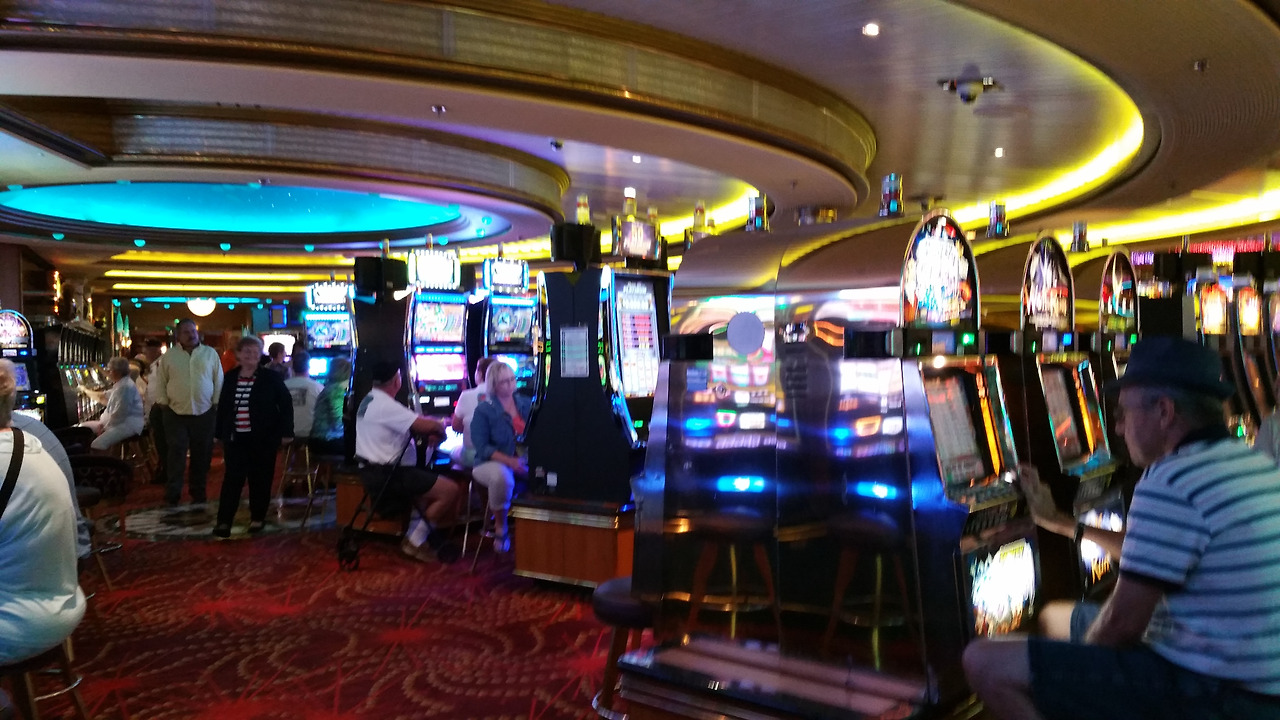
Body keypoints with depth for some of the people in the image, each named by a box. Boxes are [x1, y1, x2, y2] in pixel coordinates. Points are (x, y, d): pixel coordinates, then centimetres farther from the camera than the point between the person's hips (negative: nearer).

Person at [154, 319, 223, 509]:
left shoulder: (210, 353, 3)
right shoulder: (170, 355, 3)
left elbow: (218, 381, 5)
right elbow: (161, 381, 8)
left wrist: (217, 404, 1)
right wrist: (163, 402, 2)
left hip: (204, 413, 1)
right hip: (176, 413, -1)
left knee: (201, 457, 8)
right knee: (176, 456, -2)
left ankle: (199, 496, 18)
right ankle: (172, 497, 3)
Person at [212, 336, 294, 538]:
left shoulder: (271, 378, -4)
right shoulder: (230, 378, 7)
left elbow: (286, 404, -3)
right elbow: (222, 407, 12)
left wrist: (286, 432, -8)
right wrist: (220, 434, 10)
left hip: (263, 438, -2)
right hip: (235, 438, 2)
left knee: (260, 479, 6)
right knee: (232, 478, -3)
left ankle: (258, 518, 18)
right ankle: (224, 521, -2)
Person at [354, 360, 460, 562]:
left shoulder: (370, 401, 13)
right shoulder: (385, 405, -20)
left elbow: (411, 425, 20)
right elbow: (428, 426, -23)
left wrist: (428, 427, 3)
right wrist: (439, 428, -1)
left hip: (378, 472, 10)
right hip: (386, 475, -10)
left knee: (432, 489, 23)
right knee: (450, 491, -11)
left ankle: (415, 537, 12)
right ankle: (415, 541, -1)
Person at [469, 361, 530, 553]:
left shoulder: (527, 405, 9)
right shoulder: (484, 410, -3)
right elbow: (482, 448, -11)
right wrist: (509, 461, -24)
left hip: (524, 462, 4)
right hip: (492, 463, -4)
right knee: (502, 476, -39)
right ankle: (500, 528, -16)